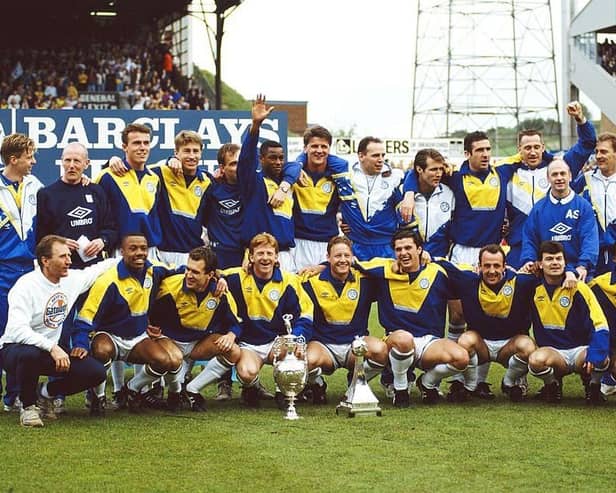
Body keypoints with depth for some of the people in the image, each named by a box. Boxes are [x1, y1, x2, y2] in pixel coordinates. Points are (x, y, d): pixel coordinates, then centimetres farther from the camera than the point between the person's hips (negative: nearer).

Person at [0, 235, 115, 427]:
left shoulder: (72, 279, 0)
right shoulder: (26, 285, -21)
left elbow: (99, 269, 22)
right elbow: (17, 330, -32)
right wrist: (52, 348, -39)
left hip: (53, 350, 6)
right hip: (16, 348, -6)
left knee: (96, 372, -14)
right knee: (28, 354, -43)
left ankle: (46, 393, 11)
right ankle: (28, 406, -14)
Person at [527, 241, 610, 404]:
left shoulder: (579, 288, -7)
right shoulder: (534, 289, 0)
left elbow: (600, 325, -12)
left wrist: (595, 354, -28)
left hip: (580, 350, -1)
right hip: (552, 352, 1)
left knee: (602, 360, -34)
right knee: (536, 359, -35)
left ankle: (593, 385, 3)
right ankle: (552, 385, 0)